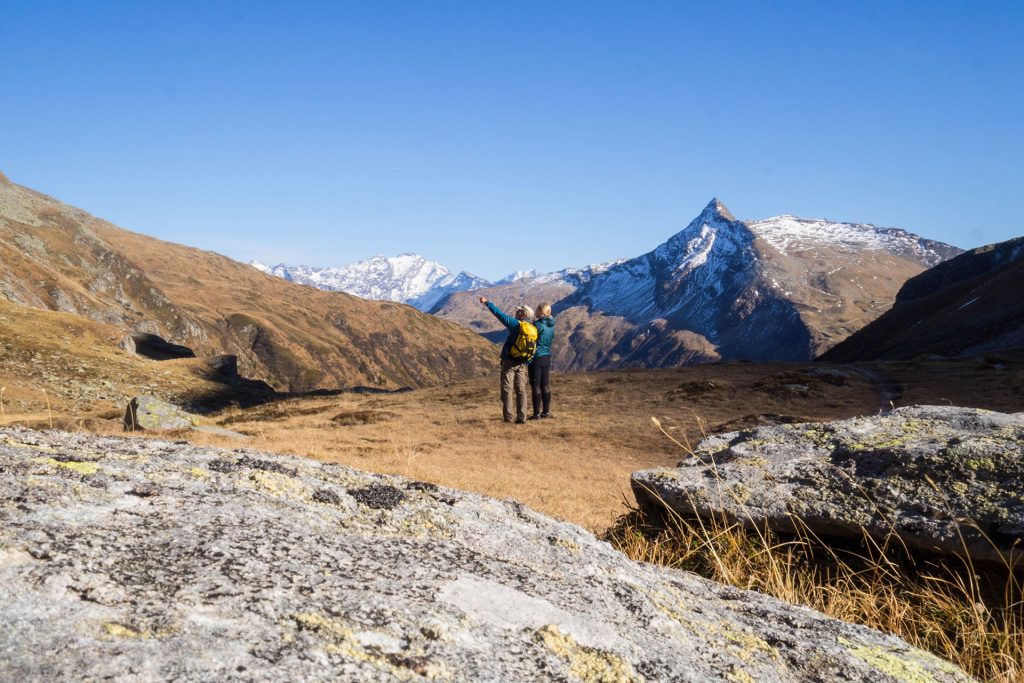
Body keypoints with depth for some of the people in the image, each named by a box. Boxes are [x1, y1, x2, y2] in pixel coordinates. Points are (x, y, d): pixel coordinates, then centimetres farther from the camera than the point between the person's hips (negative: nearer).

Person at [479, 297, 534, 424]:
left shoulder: (515, 324, -11)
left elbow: (499, 314, -8)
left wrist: (487, 303, 2)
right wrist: (526, 362, 15)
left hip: (509, 361, -5)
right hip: (522, 363, 5)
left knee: (507, 389, 0)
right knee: (521, 390, 8)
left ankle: (508, 417, -2)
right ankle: (521, 417, 4)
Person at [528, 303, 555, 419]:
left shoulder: (538, 324, -16)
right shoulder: (551, 325, 7)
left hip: (536, 357, -7)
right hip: (547, 357, 7)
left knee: (535, 386, -2)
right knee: (545, 385, 12)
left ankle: (537, 413, -1)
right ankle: (546, 411, 17)